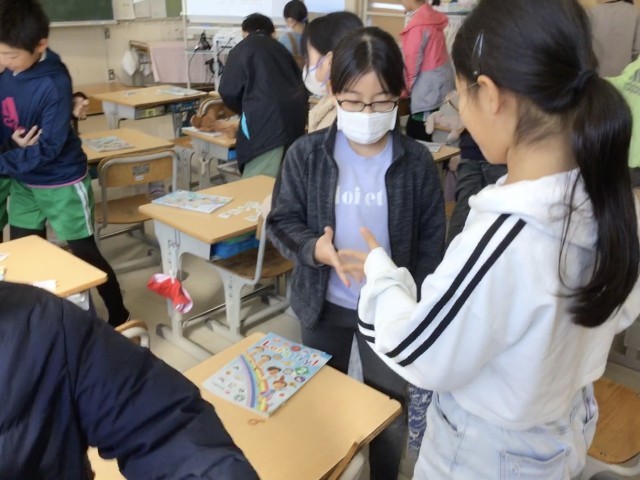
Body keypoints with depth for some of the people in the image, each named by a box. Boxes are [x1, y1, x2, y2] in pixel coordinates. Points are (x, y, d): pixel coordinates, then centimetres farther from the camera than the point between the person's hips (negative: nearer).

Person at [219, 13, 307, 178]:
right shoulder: (279, 48, 24)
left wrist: (245, 109, 25)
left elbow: (228, 91, 7)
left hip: (266, 120, -6)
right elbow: (301, 84, 27)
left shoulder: (241, 49, 11)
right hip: (294, 116, 6)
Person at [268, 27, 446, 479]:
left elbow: (431, 244, -5)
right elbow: (282, 221, -7)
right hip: (323, 304, 1)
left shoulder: (418, 162, -12)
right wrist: (314, 249, -28)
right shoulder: (306, 154, -13)